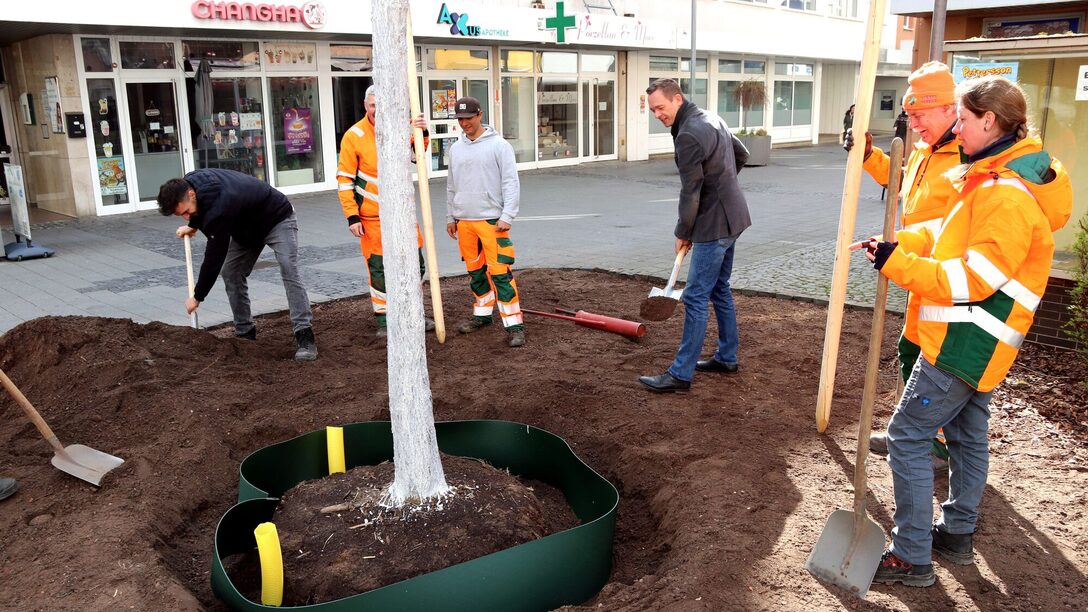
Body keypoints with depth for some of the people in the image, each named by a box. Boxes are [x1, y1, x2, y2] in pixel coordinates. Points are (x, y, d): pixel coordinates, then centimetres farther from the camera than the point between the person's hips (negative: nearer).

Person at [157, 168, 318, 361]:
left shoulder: (219, 207, -40)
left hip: (277, 218, -9)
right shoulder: (190, 182, -15)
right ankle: (245, 332, 8)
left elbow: (214, 256, -32)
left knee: (289, 271, -25)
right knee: (231, 272, 0)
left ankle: (305, 337, -28)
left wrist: (197, 297, -22)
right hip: (247, 226, 9)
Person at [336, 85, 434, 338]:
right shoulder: (354, 136, -10)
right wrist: (352, 217, -13)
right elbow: (344, 179, -9)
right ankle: (383, 321, 17)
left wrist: (421, 133, -28)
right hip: (372, 215, -4)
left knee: (414, 263, 11)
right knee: (378, 268, 4)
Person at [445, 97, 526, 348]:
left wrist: (507, 216, -15)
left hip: (492, 221, -6)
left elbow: (511, 183, -8)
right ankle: (482, 314, 29)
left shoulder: (498, 145, -4)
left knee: (500, 273, -10)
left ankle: (514, 325, -6)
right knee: (475, 271, 14)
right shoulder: (455, 149, 13)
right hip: (464, 221, 6)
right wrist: (451, 217, 20)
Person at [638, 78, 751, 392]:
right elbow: (741, 155, 22)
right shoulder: (710, 118, 11)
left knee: (696, 297, -7)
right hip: (731, 217, 10)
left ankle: (681, 373, -2)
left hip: (714, 224, -10)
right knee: (719, 289, 18)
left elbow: (690, 192, -18)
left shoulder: (688, 135, -21)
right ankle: (727, 357, 29)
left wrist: (683, 233, -6)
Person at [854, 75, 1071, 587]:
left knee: (907, 437, -5)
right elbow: (953, 234, 14)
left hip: (967, 341, -10)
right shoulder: (997, 177, 10)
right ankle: (956, 535, 34)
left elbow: (972, 278, -25)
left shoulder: (1008, 194, -22)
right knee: (967, 436, 19)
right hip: (976, 340, 10)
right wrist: (898, 244, 0)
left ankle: (912, 556, 3)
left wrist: (896, 263, -21)